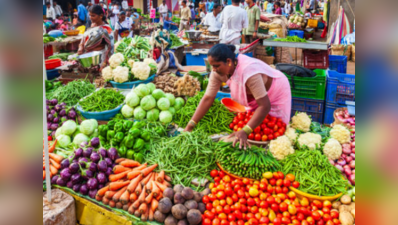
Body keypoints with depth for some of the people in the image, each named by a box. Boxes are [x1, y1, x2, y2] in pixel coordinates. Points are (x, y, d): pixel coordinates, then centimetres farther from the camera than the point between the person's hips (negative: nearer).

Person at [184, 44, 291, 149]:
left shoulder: (248, 71, -42)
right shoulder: (218, 71, -22)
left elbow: (265, 106, -42)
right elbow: (208, 98, -19)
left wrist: (244, 132, -49)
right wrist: (189, 126, -24)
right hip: (254, 99, 6)